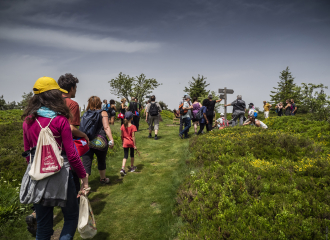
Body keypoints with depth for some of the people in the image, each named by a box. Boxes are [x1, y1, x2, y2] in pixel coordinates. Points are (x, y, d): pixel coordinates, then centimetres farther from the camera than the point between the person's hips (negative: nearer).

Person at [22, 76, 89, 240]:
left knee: (43, 225, 19)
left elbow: (28, 152, 10)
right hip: (60, 175, -5)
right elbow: (71, 154, -12)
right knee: (71, 217, 15)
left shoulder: (28, 120, 3)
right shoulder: (60, 120, -12)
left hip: (37, 177, 5)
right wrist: (84, 177, -3)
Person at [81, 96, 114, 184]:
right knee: (101, 161, 20)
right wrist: (111, 140, -12)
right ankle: (103, 179, 40)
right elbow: (106, 127, -10)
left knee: (86, 164, 0)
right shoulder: (103, 113, -1)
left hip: (86, 141, 2)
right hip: (100, 142, -1)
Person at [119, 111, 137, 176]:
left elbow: (122, 135, 5)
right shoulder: (133, 126, -15)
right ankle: (132, 167, 32)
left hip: (125, 142, 3)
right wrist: (135, 145, -11)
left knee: (125, 156, 4)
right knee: (132, 155, 17)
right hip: (131, 142, -3)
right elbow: (133, 136, -16)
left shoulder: (123, 126, -2)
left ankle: (122, 169, -12)